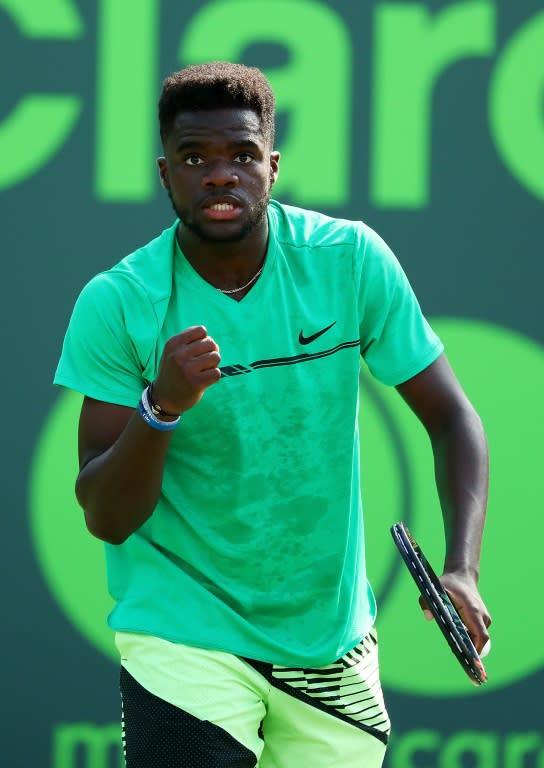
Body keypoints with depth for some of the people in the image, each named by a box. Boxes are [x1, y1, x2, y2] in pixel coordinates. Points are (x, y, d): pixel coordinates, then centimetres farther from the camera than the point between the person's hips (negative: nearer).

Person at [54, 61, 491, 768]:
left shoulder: (351, 260, -8)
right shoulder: (115, 304, -12)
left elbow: (451, 419, -2)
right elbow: (105, 518, -12)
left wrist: (462, 569, -18)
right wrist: (162, 407, -31)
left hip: (333, 639, 3)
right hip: (184, 629, -3)